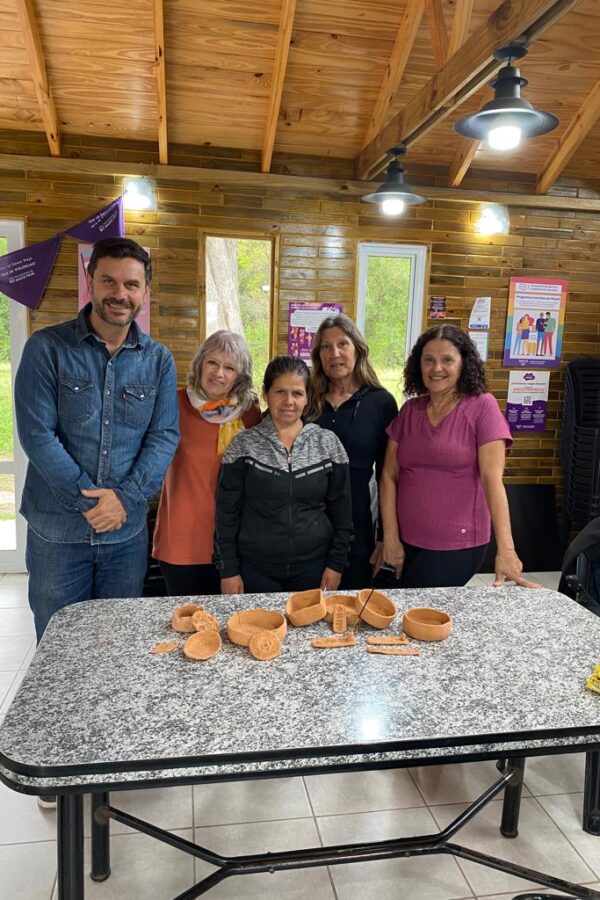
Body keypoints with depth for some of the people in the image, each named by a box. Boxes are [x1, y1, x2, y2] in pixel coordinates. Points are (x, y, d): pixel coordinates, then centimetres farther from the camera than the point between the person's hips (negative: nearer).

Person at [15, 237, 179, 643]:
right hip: (57, 532, -2)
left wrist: (125, 498, -15)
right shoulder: (47, 348, -7)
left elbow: (164, 436, -2)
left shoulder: (159, 359, 2)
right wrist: (90, 502, -15)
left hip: (128, 533, 2)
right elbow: (37, 434, -12)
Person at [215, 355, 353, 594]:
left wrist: (336, 563, 0)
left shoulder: (328, 443, -1)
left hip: (314, 566, 1)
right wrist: (228, 569, -4)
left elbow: (341, 509, 3)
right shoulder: (243, 445, -5)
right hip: (256, 569, -1)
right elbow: (227, 512, -2)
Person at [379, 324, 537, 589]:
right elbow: (389, 476, 4)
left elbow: (492, 479, -15)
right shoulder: (409, 410, 5)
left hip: (457, 546, -4)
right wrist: (390, 537, -2)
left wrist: (506, 550, -22)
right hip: (407, 541, 5)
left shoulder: (482, 407, -7)